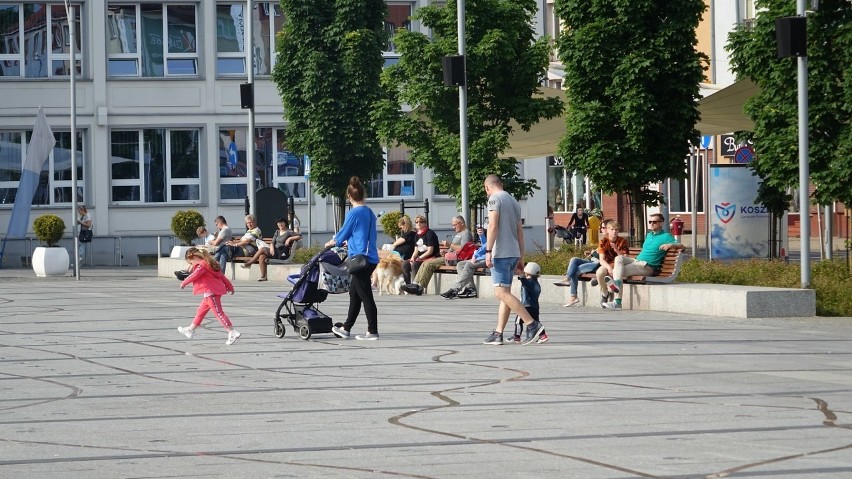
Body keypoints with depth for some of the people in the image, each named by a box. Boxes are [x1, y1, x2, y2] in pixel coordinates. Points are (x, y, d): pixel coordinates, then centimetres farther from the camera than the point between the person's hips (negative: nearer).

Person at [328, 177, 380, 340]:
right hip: (370, 258, 8)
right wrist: (349, 242, 37)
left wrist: (333, 242, 18)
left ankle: (373, 331, -2)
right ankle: (346, 328, 24)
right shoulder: (370, 213, 10)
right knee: (354, 293, 16)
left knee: (365, 295, -4)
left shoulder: (354, 213, -13)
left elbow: (343, 234, -3)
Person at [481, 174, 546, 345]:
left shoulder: (494, 199, -5)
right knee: (504, 294, 9)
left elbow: (493, 225, -16)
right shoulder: (514, 201, 20)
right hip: (514, 253, 9)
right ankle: (498, 333, 7)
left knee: (501, 292, -12)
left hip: (501, 253, -9)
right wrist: (520, 258, 23)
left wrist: (488, 251, -17)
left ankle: (532, 325, -20)